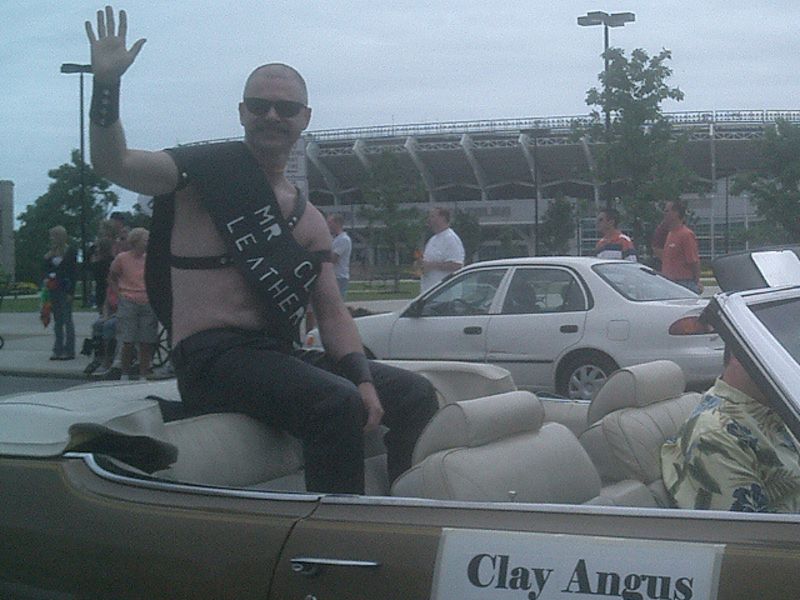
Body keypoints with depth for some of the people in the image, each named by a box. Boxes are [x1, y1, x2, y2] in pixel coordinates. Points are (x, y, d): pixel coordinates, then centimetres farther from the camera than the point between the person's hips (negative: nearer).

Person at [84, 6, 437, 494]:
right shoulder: (208, 171, 1)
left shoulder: (309, 220, 18)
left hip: (281, 356, 7)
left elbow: (332, 313, 13)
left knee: (416, 394, 1)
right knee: (336, 404, -31)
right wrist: (107, 84, -27)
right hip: (213, 357, -7)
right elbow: (112, 164, -13)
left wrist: (362, 379, -3)